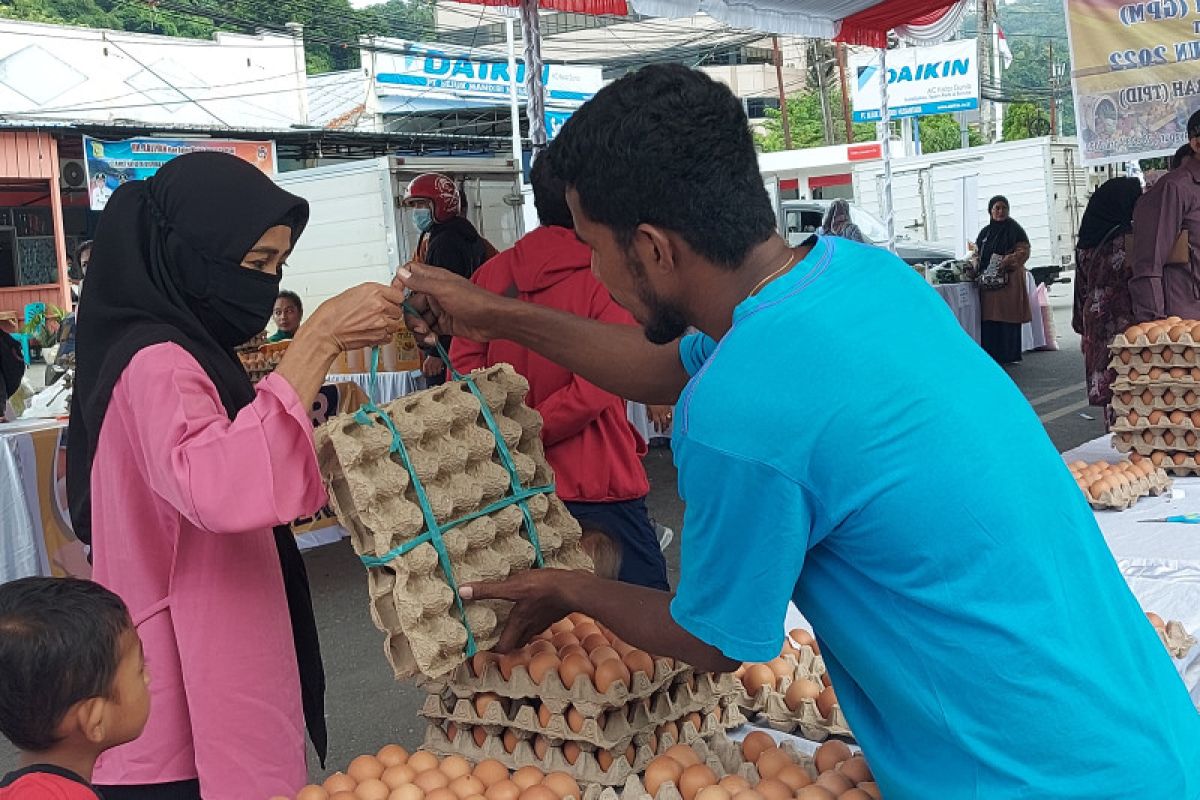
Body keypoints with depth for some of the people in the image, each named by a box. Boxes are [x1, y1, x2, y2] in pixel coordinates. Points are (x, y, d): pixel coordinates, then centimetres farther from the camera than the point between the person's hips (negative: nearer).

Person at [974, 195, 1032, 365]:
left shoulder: (1015, 230, 1)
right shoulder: (985, 232, 17)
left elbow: (1024, 251, -6)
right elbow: (977, 253, 23)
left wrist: (1006, 261, -19)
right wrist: (976, 268, 4)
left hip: (1009, 279, -5)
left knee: (1008, 317, -5)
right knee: (989, 319, 0)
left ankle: (1009, 355, -1)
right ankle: (991, 355, 3)